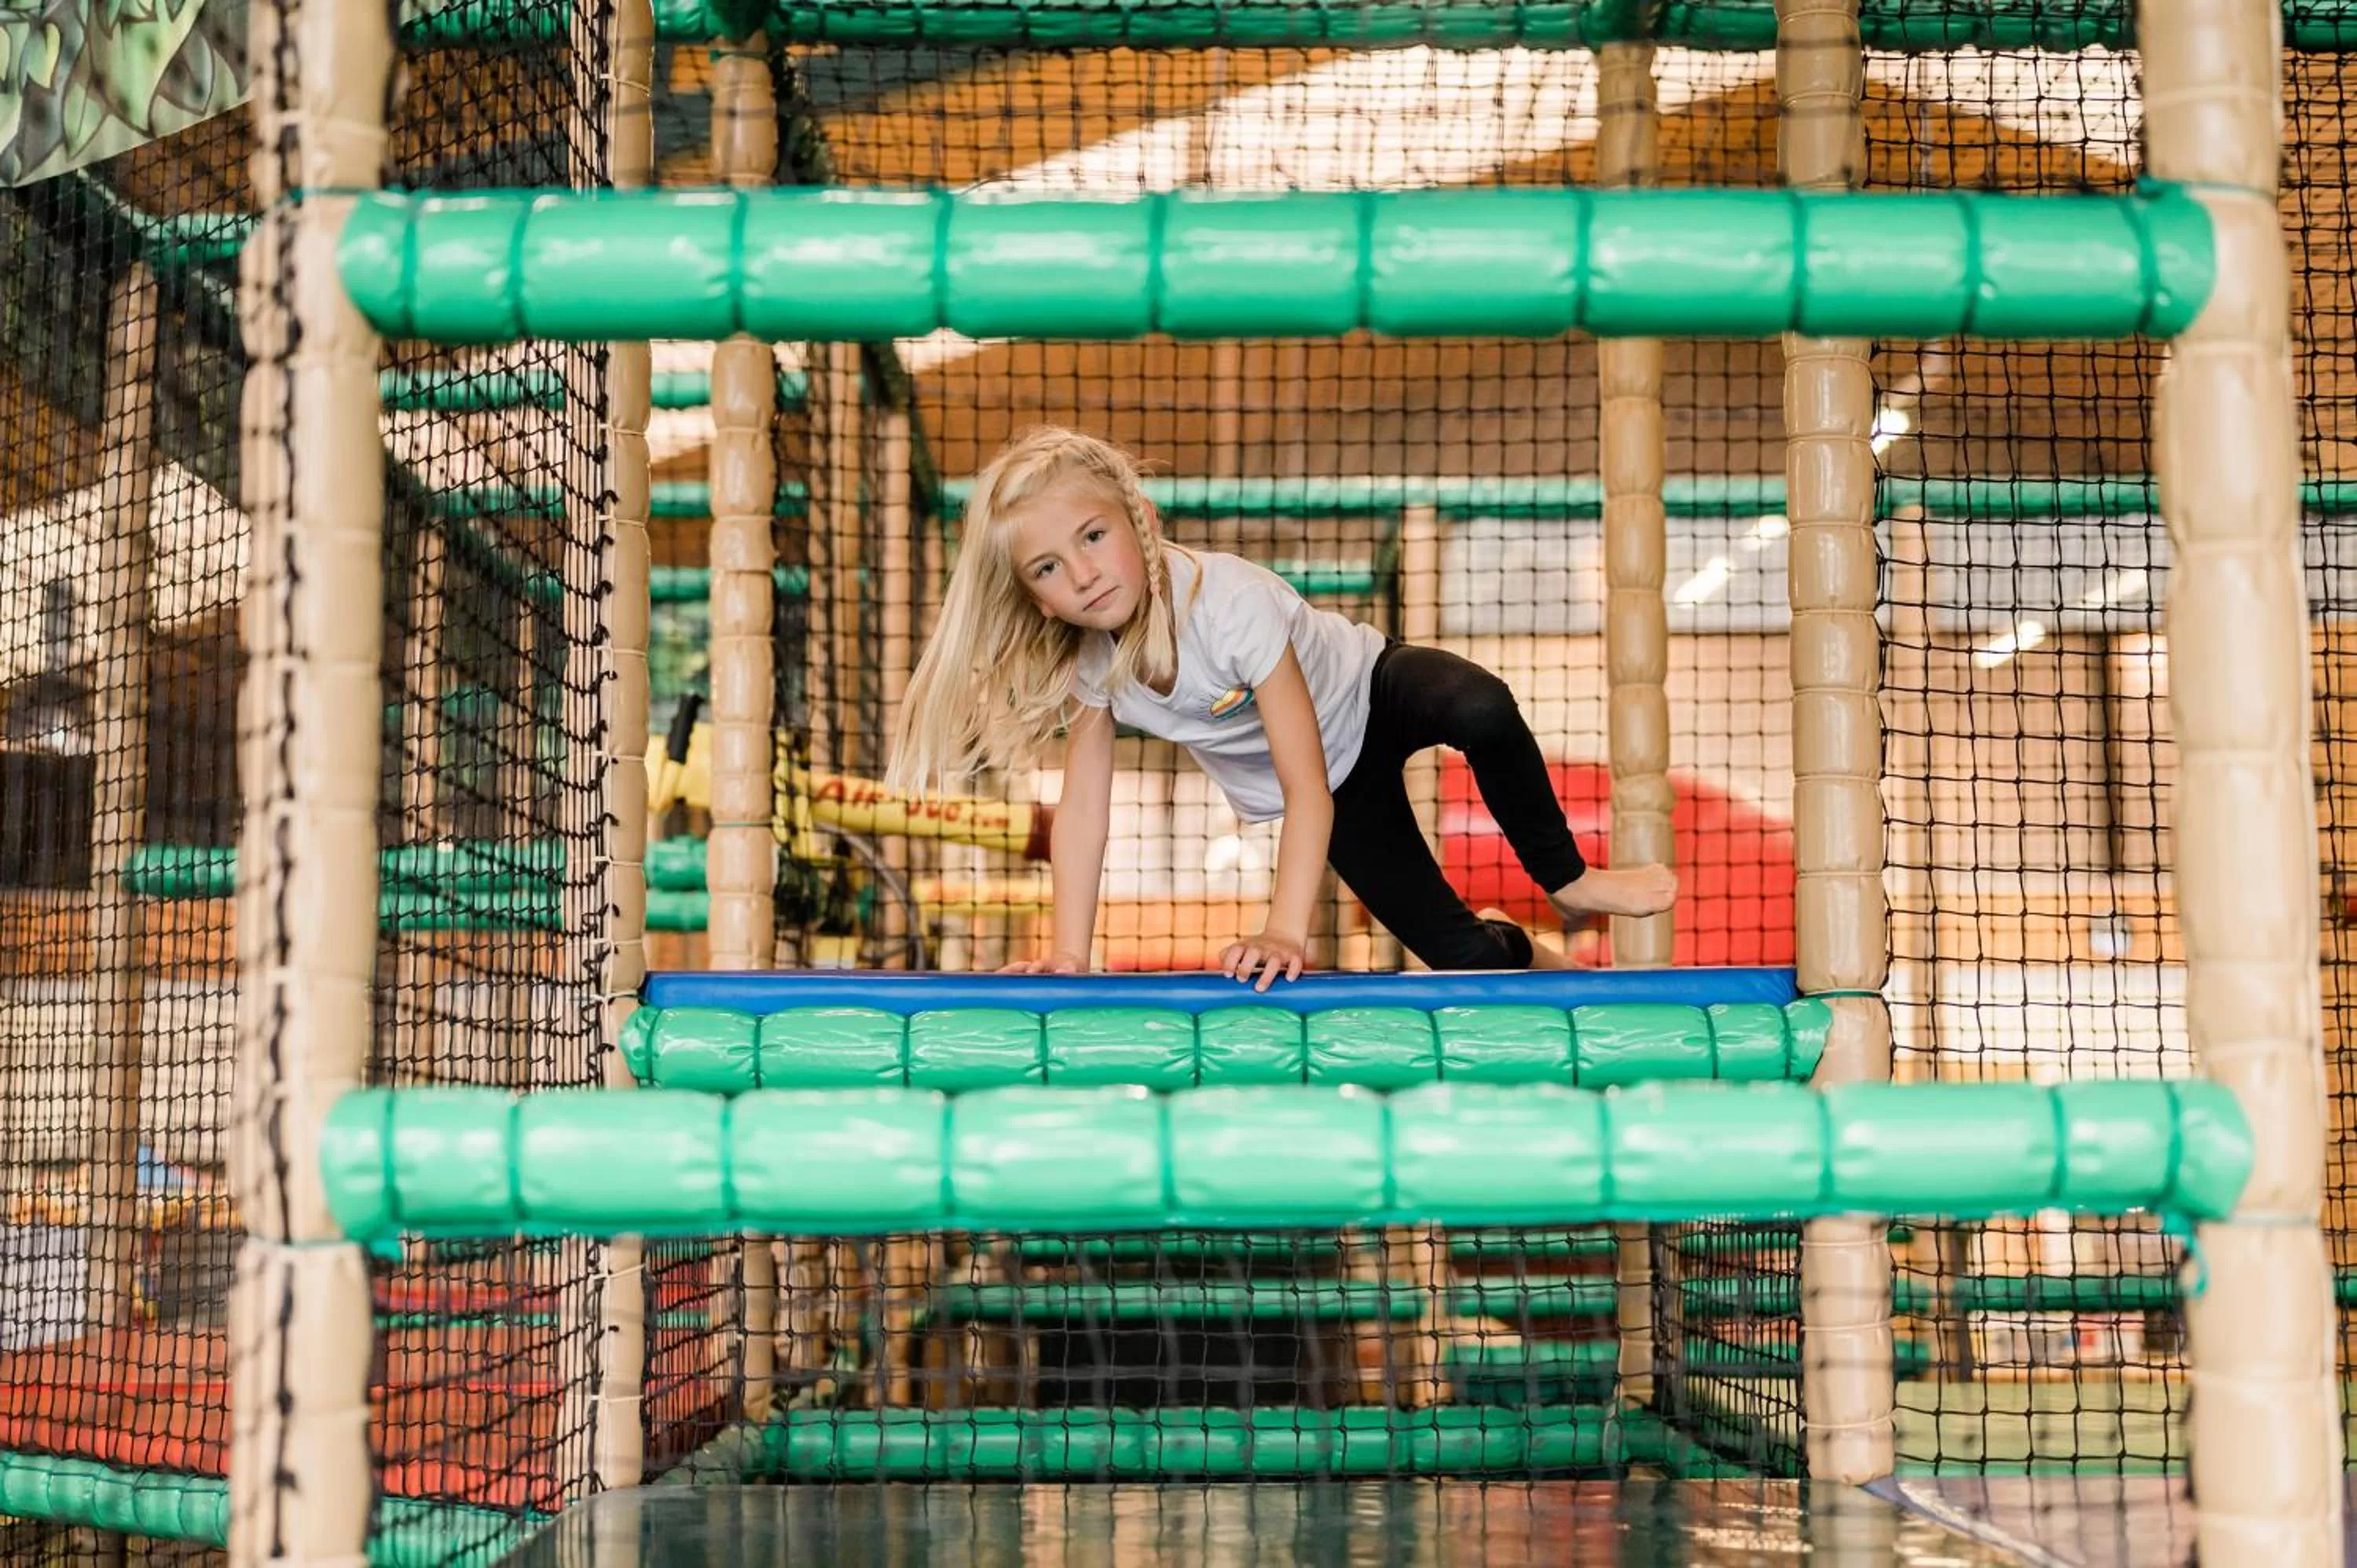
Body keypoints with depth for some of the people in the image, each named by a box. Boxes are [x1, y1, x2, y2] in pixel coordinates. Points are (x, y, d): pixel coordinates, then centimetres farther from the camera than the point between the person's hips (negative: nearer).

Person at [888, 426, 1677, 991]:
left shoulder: (1229, 601, -36)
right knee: (1459, 954, -6)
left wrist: (1285, 932, -43)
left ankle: (1565, 878, -16)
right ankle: (1520, 950, 31)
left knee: (1483, 711, -41)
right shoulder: (1086, 660, -20)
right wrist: (1068, 957, -21)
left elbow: (1305, 788, -36)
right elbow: (1082, 810, -13)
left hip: (1370, 689, -4)